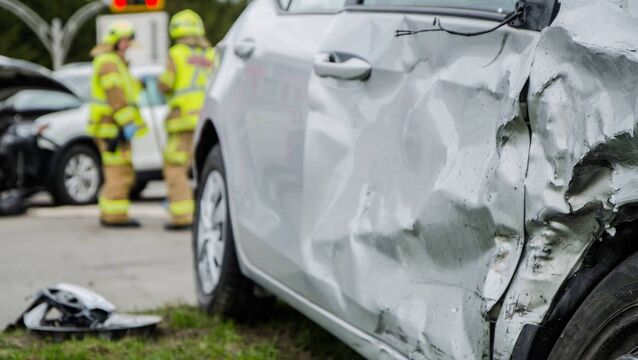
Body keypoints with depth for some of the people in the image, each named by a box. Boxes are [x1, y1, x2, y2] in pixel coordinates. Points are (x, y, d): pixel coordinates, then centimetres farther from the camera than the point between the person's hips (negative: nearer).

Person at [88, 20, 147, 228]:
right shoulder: (108, 62, -12)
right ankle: (115, 216, -8)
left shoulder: (115, 62, 22)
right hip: (112, 127, -10)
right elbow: (115, 95, -21)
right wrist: (127, 123, -25)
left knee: (116, 173, 12)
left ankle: (109, 215, 16)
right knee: (120, 172, -9)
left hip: (113, 127, 10)